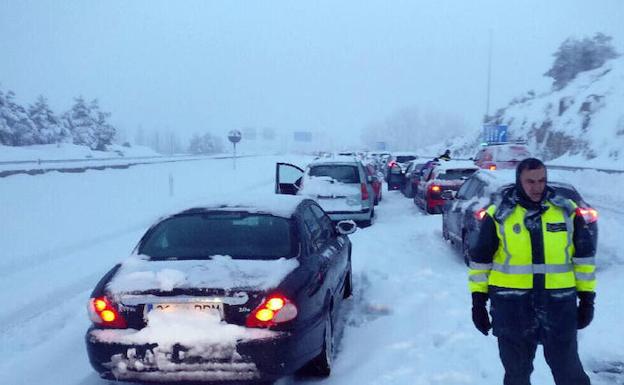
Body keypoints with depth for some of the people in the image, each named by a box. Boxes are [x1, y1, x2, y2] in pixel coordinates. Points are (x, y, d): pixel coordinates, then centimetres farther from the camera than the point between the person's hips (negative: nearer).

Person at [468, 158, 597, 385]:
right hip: (511, 305, -1)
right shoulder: (499, 214, -4)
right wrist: (478, 300, 1)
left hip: (559, 303, 1)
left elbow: (584, 256, 9)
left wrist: (587, 297, 6)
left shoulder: (567, 211, 2)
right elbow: (480, 259, 2)